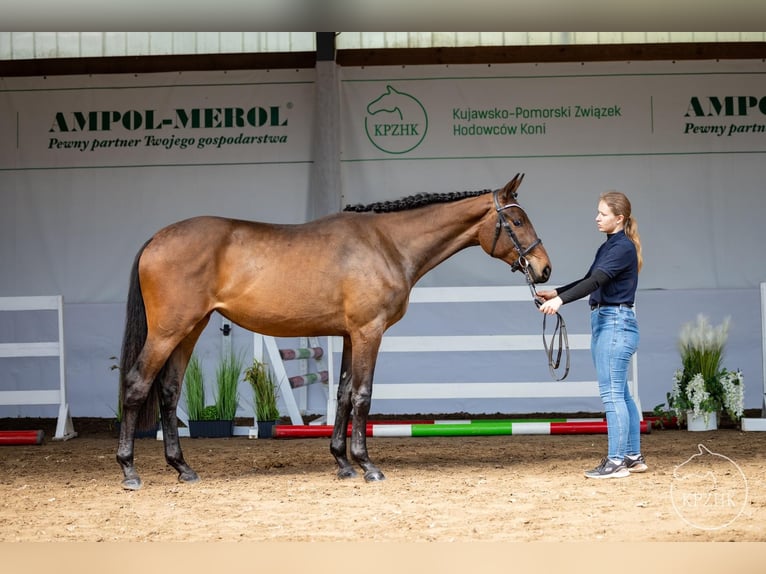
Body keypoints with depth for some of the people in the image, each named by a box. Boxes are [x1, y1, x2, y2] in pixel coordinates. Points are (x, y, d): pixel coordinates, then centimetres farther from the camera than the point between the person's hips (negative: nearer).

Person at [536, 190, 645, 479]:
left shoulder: (623, 248, -14)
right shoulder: (607, 247, 15)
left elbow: (596, 280, -25)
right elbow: (588, 281, 25)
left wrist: (561, 300, -33)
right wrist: (556, 292, 18)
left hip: (617, 322, -10)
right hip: (603, 321, 10)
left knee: (612, 393, -9)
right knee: (620, 393, 12)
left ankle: (616, 461, -8)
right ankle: (633, 456, 18)